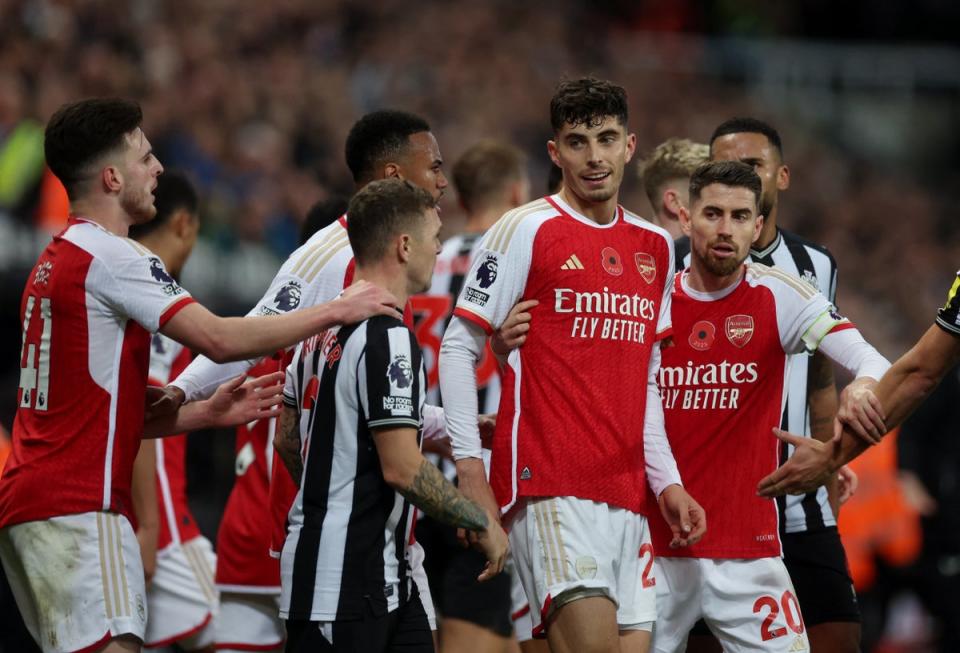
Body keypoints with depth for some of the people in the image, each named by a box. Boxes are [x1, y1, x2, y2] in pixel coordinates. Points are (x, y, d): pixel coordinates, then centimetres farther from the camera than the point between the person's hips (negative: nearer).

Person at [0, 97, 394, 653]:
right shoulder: (112, 256, -10)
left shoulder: (55, 262, 21)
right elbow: (220, 338, -17)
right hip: (79, 506, -10)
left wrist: (208, 413, 15)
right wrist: (338, 311, -8)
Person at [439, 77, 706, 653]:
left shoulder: (657, 248, 17)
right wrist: (470, 468, -8)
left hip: (628, 494, 6)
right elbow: (459, 348, -1)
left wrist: (667, 482, 14)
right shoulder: (527, 231, -1)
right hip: (549, 488, -6)